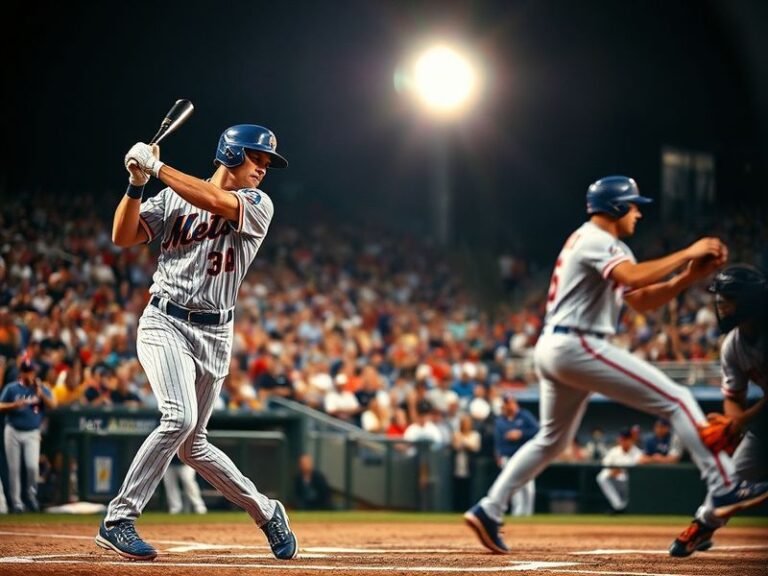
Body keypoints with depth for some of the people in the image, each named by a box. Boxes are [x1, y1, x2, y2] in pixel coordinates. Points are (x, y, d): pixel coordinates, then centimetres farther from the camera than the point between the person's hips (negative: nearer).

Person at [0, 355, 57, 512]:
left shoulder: (42, 389, 4)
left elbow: (53, 405, -10)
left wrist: (41, 393, -24)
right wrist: (15, 405, -19)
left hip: (32, 434, -1)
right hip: (13, 432, 1)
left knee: (32, 466, -17)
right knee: (14, 468, 1)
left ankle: (31, 493, 8)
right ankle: (16, 502, 11)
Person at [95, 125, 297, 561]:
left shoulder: (259, 205, 2)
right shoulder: (173, 198, 7)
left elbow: (218, 202, -18)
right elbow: (124, 236, 1)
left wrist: (157, 168, -18)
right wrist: (137, 183, -13)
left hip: (215, 335, 1)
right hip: (165, 323, -1)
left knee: (193, 445, 5)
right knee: (180, 417, -24)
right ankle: (118, 521, -19)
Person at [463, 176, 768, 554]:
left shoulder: (610, 248, 23)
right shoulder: (595, 239, -8)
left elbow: (643, 300, 18)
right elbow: (634, 277, -27)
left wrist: (689, 276, 5)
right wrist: (687, 253, -19)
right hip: (576, 347, -11)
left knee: (552, 440, 21)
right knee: (677, 400, -11)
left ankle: (488, 511, 17)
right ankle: (724, 489, -17)